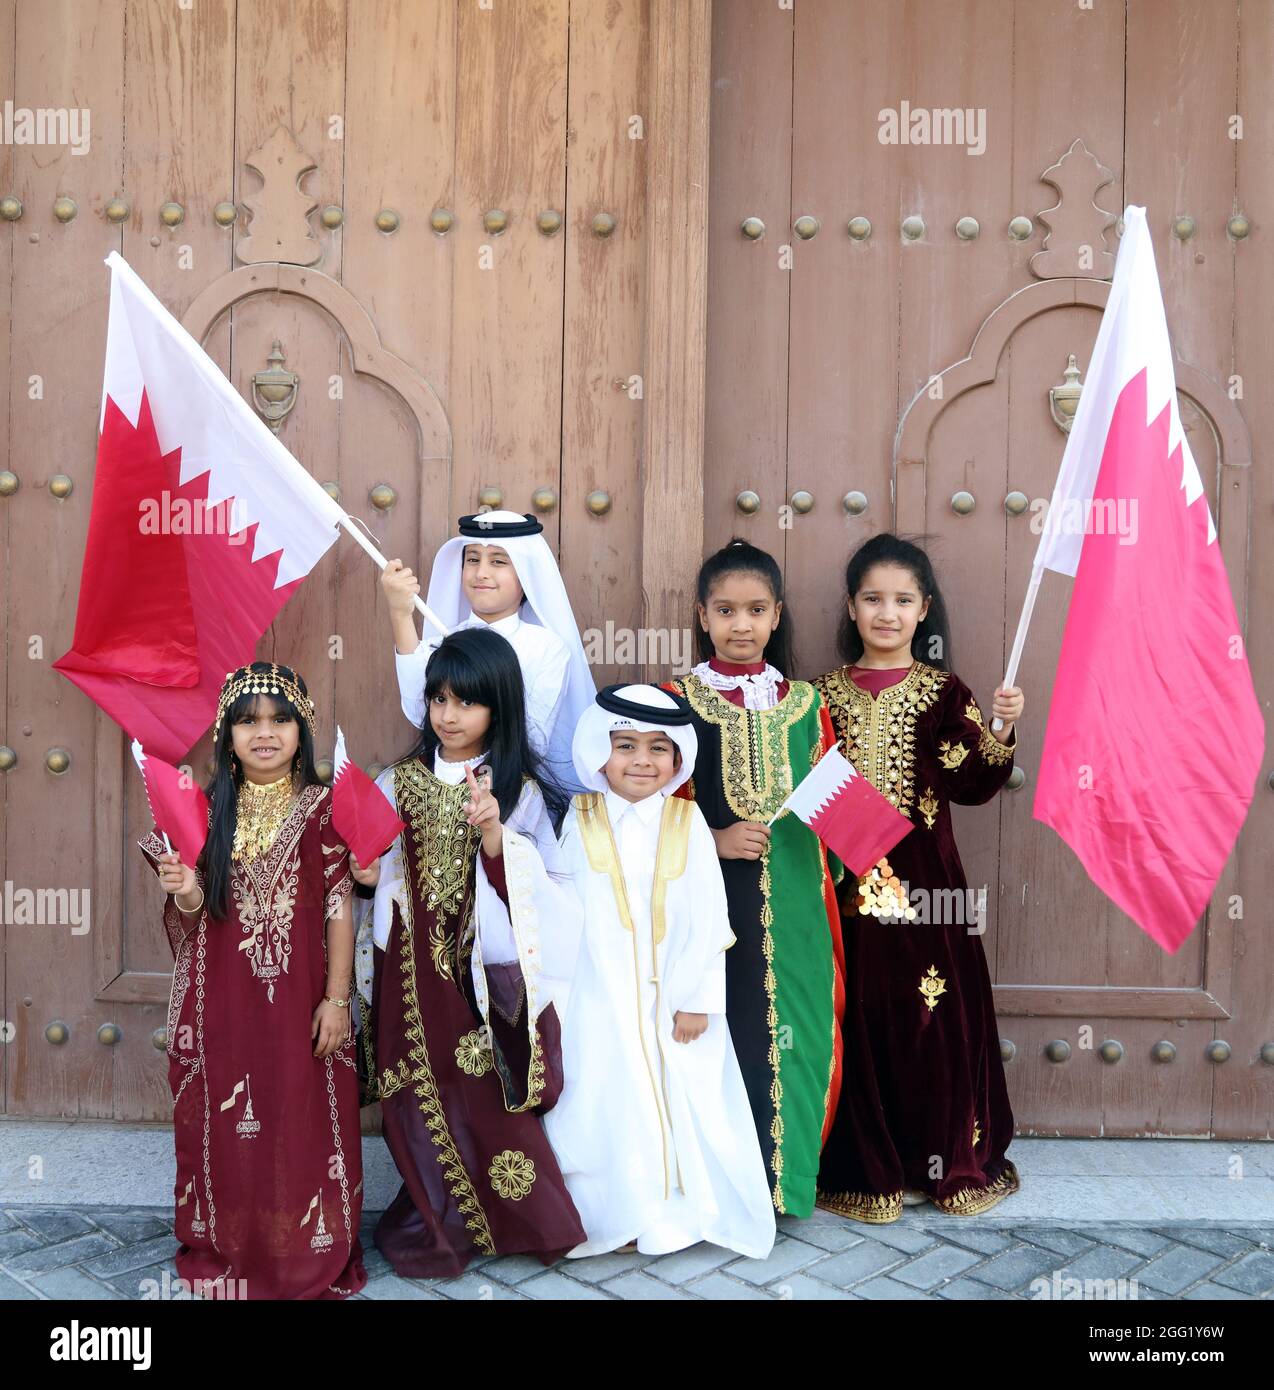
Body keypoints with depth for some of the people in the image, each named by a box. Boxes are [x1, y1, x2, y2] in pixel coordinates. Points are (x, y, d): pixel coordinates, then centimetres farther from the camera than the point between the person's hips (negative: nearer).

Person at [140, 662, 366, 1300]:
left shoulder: (321, 808, -4)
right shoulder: (208, 810, 3)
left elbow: (339, 908, -5)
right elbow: (194, 917, 7)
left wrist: (336, 999, -9)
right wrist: (186, 895, -16)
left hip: (299, 1000, -2)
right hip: (222, 1002, 3)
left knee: (305, 1124, 5)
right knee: (227, 1128, 10)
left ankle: (312, 1259, 22)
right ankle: (227, 1253, 29)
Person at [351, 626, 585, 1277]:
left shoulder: (520, 792, -1)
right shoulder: (399, 783, 6)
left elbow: (532, 889, -8)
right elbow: (380, 872, 12)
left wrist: (494, 835, -23)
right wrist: (366, 871, -10)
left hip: (484, 968, -2)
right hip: (414, 968, 2)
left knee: (485, 1090, -4)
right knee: (420, 1090, -1)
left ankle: (502, 1217, 19)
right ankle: (442, 1219, 19)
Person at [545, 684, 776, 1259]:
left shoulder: (687, 823, -4)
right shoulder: (581, 822, -2)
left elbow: (707, 918, -5)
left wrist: (697, 998, -8)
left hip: (674, 995, 0)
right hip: (600, 999, 0)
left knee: (683, 1101, 5)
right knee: (604, 1103, 6)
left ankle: (682, 1208, 24)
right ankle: (613, 1212, 23)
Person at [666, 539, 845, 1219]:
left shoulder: (804, 704, 9)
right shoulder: (678, 701, 0)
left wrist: (827, 882, 1)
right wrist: (713, 840, -13)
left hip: (793, 905, 3)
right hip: (711, 901, -2)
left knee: (790, 1027, 4)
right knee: (717, 1030, -1)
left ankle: (779, 1174, 22)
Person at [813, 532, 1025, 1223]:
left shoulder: (943, 692, 2)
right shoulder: (826, 692, 7)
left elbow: (971, 784, -6)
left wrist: (1000, 734, -20)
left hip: (924, 880, -1)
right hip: (850, 881, 1)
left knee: (936, 1015, 3)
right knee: (859, 1020, 5)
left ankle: (947, 1158, 22)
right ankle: (866, 1167, 18)